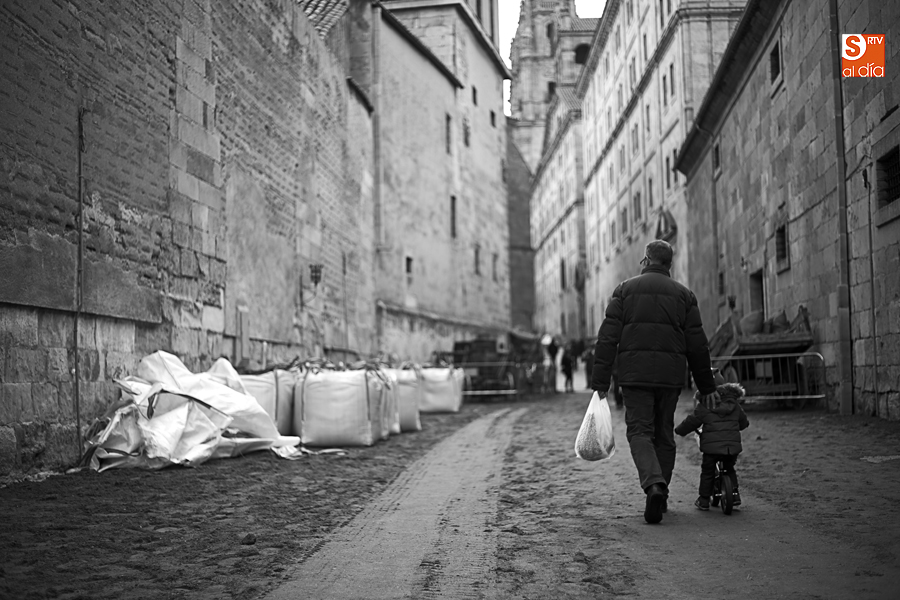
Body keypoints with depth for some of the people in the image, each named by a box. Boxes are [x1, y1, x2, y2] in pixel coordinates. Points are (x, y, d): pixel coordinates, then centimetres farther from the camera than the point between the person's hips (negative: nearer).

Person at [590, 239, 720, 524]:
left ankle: (654, 484, -25)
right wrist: (706, 386, 14)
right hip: (670, 375, 2)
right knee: (664, 434, 12)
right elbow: (697, 344, 8)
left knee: (639, 431, -2)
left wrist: (600, 380, -1)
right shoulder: (683, 294, 11)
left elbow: (608, 337, -1)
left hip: (634, 372, -2)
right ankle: (660, 496, 15)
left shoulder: (625, 289, 6)